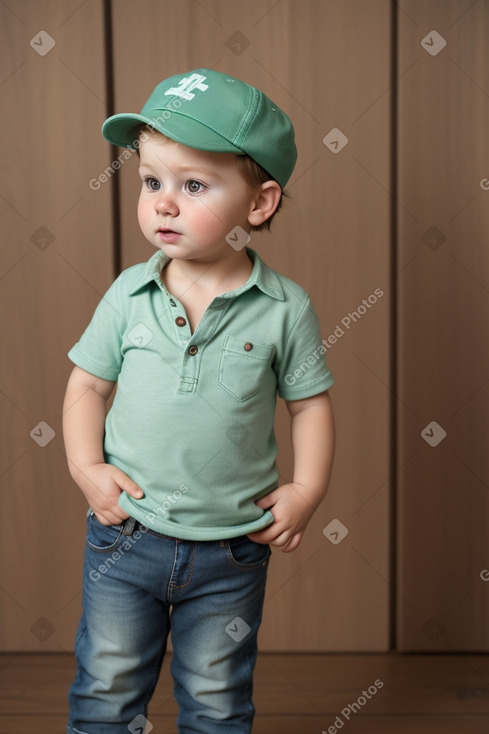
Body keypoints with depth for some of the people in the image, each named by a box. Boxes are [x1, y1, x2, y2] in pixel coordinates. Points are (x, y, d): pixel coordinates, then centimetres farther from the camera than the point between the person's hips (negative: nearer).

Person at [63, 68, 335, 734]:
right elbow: (89, 384, 2)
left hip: (232, 552, -1)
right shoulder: (129, 294, -7)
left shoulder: (284, 309, -11)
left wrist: (307, 490, -9)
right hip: (126, 534, 1)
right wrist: (86, 468, -8)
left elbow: (310, 403, -1)